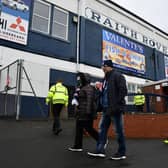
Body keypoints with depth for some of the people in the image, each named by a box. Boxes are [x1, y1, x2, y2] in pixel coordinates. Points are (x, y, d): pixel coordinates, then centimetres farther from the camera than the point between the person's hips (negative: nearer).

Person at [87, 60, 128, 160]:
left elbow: (123, 91, -16)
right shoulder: (106, 78, 18)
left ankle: (122, 153, 15)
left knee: (119, 131, 2)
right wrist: (103, 105, 13)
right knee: (103, 129, 9)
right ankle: (100, 150, 17)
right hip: (107, 109, 9)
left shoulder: (117, 76, -8)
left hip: (115, 109, -9)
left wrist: (117, 105, -20)